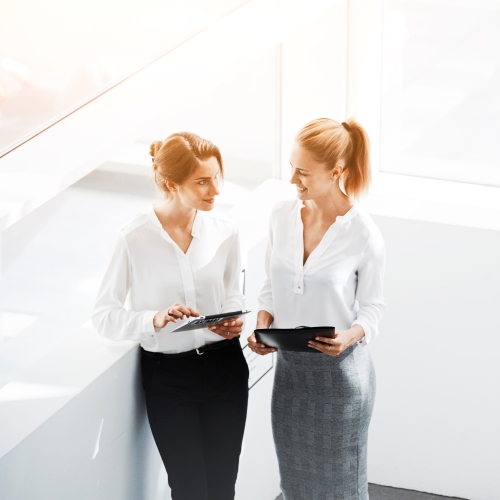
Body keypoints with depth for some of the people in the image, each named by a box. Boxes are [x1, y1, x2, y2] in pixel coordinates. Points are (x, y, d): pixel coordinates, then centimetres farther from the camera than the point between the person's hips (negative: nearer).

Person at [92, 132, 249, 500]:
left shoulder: (224, 232, -4)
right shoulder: (135, 239, -15)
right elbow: (104, 315, -10)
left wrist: (234, 323, -10)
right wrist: (155, 319, -27)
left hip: (224, 368, 3)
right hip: (167, 375, -3)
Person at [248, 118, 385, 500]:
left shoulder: (364, 235, -18)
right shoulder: (283, 215, -4)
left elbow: (372, 306, -7)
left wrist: (352, 335, -27)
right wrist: (263, 322, -10)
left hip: (340, 371, -5)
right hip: (290, 367, 5)